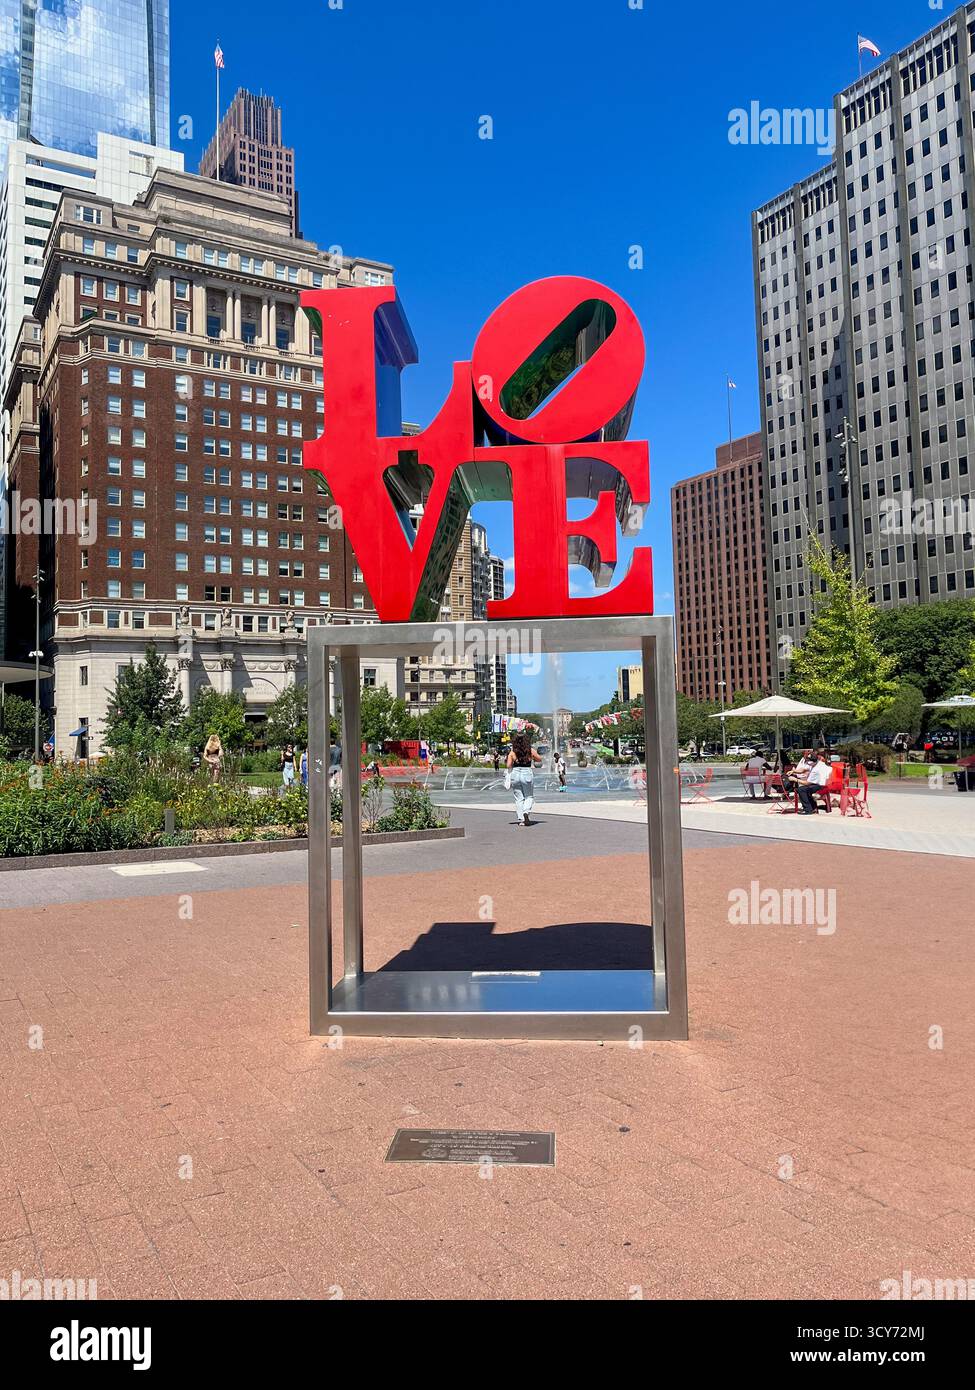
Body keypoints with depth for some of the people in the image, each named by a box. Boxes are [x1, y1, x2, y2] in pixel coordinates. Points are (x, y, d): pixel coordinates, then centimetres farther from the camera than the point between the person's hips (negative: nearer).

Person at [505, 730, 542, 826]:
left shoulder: (512, 752, -3)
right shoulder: (531, 751, -3)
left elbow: (508, 765, -6)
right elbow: (539, 759, 9)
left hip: (515, 774, 1)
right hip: (527, 773, -1)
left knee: (519, 798, 10)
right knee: (529, 796, 11)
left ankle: (521, 819, 8)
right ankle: (526, 812, -14)